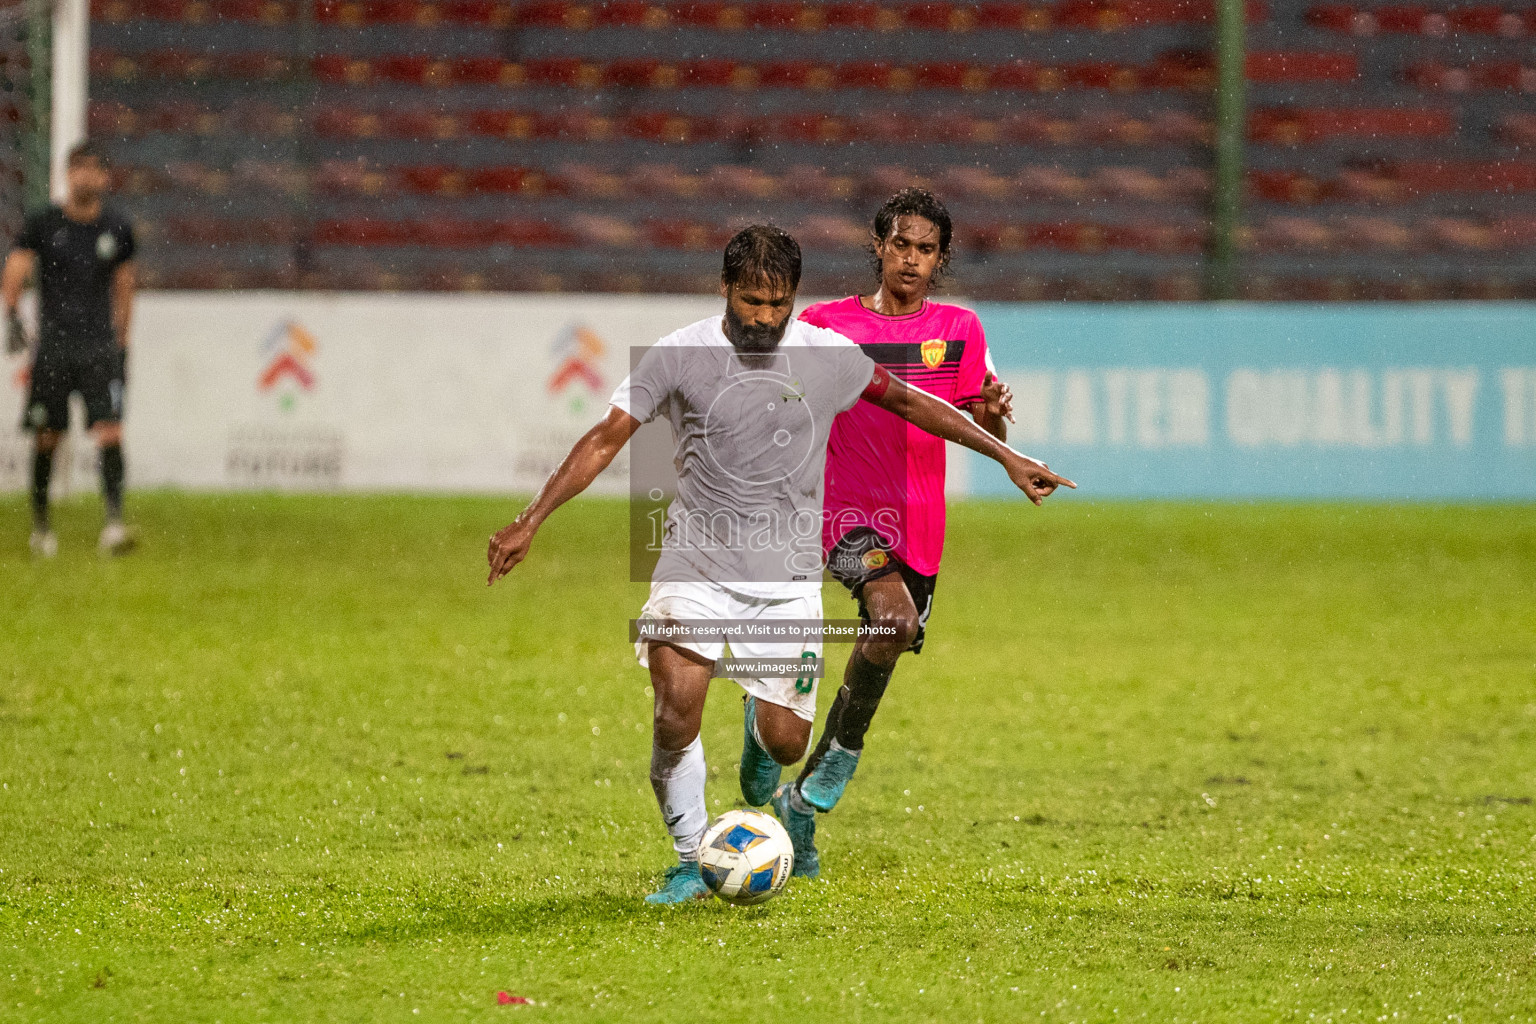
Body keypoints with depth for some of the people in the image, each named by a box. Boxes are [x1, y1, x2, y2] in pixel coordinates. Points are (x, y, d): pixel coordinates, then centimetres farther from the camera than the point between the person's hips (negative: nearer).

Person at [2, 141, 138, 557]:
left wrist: (122, 346, 18)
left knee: (110, 432, -15)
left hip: (101, 347, 1)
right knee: (45, 439, 4)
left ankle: (114, 523, -20)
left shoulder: (118, 230, 7)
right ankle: (41, 526, 20)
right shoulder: (42, 225, 1)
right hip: (52, 346, -1)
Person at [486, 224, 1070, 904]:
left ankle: (758, 726, 36)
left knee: (787, 741, -4)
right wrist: (529, 523, -13)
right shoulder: (679, 356, -7)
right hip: (696, 564, -1)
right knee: (676, 714, -21)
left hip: (787, 574, 2)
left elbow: (907, 401, 13)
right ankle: (691, 863, 0)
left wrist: (1005, 456, 15)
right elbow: (606, 440, -6)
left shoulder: (828, 356, -2)